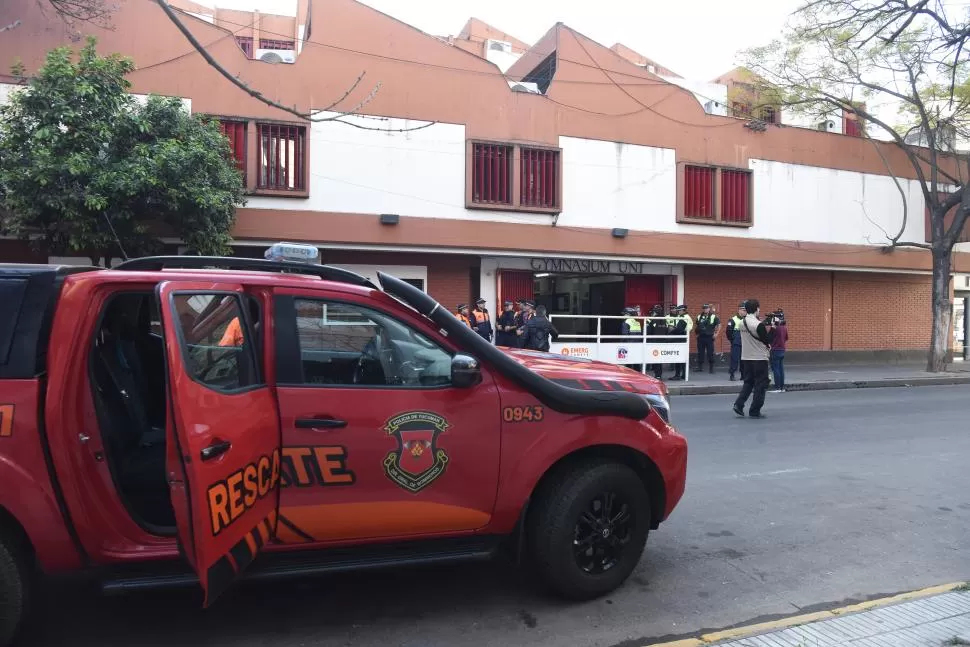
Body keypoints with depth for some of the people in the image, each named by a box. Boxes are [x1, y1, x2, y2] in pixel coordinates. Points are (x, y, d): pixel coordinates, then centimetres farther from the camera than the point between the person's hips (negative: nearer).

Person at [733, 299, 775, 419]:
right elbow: (768, 341, -12)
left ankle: (739, 404, 4)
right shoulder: (759, 324, -19)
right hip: (759, 358, -7)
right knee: (760, 385, 5)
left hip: (746, 358, 7)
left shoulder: (742, 322, 4)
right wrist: (772, 329, 2)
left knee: (748, 382, 18)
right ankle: (754, 411, 8)